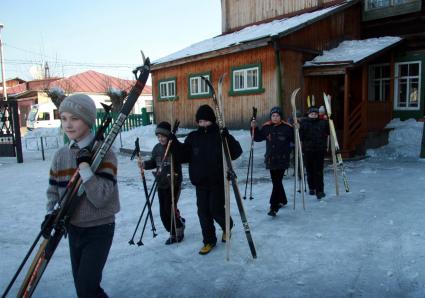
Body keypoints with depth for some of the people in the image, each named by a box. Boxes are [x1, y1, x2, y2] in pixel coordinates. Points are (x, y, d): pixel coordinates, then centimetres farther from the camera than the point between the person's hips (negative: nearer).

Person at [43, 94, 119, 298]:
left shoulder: (104, 153, -17)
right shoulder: (61, 155, 0)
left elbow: (101, 198, -26)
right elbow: (53, 190, 9)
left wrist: (84, 166, -29)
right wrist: (51, 214, -8)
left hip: (99, 229, -6)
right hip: (73, 228, 6)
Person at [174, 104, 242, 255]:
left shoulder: (220, 135, -7)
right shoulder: (193, 137, 5)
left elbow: (237, 152, -16)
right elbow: (184, 155, 7)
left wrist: (227, 137, -30)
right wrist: (175, 143, -7)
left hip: (218, 181, -4)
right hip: (200, 182, 4)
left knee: (216, 210, 0)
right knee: (203, 212, 7)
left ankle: (227, 227, 33)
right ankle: (209, 241, 24)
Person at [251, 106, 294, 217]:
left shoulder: (287, 127, -5)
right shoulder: (266, 127, 5)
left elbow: (295, 140, -2)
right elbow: (257, 138, 10)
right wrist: (254, 128, -3)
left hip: (282, 159, -5)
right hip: (270, 159, 5)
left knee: (277, 182, -10)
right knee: (275, 181, 17)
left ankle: (274, 207, -9)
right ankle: (283, 200, 38)